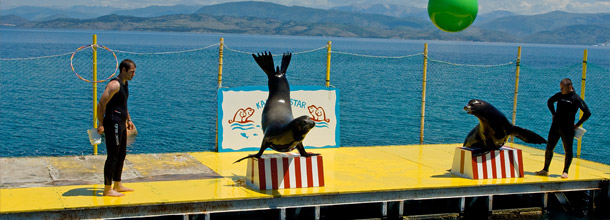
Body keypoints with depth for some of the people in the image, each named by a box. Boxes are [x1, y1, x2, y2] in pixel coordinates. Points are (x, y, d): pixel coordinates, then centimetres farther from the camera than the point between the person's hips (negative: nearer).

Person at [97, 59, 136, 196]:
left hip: (121, 124, 10)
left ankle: (117, 185, 27)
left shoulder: (124, 84, 15)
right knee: (113, 157, -5)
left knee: (121, 155, 16)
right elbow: (101, 104, -21)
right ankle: (107, 189, 2)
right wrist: (101, 125, -19)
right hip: (113, 124, -10)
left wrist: (128, 120, 25)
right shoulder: (115, 84, -17)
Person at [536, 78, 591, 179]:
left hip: (567, 129, -5)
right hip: (555, 127, 5)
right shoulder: (560, 95, 6)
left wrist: (577, 125, -8)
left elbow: (587, 113, -12)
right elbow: (550, 102, 28)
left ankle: (565, 172, 15)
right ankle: (545, 170, 16)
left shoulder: (576, 99, -9)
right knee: (549, 148, 6)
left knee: (568, 150, 4)